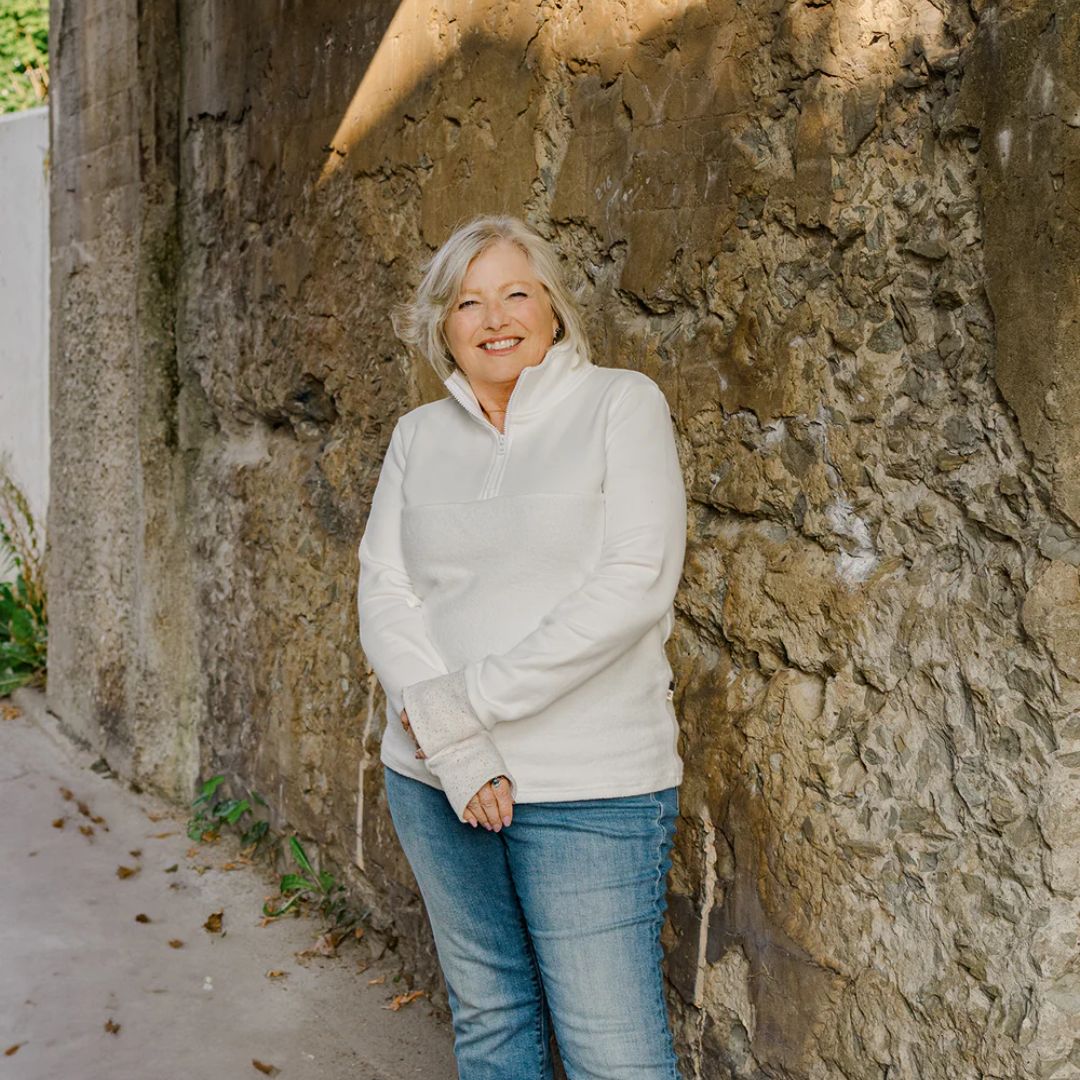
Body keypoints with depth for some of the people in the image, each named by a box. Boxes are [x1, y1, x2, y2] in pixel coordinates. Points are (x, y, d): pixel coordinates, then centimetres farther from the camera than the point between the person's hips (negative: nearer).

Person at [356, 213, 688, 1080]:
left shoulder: (621, 403, -5)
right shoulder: (419, 435, 8)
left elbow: (634, 587, -15)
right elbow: (383, 591, 1)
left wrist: (462, 700, -16)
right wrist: (453, 747, -15)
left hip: (589, 788, -4)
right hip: (434, 780, 5)